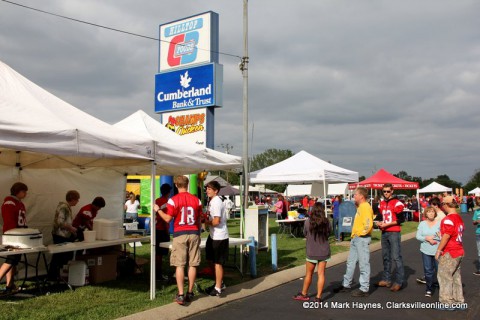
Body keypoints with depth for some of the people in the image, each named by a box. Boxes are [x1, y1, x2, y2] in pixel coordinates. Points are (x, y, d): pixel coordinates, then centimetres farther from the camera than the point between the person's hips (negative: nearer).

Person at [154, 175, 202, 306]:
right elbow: (199, 220, 10)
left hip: (180, 234, -3)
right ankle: (190, 293, 15)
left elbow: (168, 219, -6)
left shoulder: (173, 200, -7)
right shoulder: (196, 200, 4)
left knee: (180, 265, -1)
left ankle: (180, 295, -4)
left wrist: (158, 210, 8)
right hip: (194, 233, 3)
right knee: (192, 264, 7)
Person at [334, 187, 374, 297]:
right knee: (351, 262, 16)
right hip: (355, 238, 10)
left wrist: (360, 233, -14)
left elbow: (368, 224, -25)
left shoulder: (366, 207, -16)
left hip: (362, 239, -10)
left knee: (363, 264, -1)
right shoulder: (360, 207, 15)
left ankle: (364, 289, 7)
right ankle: (346, 285, 26)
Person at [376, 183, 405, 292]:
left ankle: (399, 281, -4)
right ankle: (386, 279, 22)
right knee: (385, 256, 13)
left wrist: (387, 224, -15)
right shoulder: (381, 203, 13)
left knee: (396, 257, -9)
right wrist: (380, 223, 5)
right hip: (384, 232, 7)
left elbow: (401, 219, -11)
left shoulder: (397, 203, -8)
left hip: (394, 233, -7)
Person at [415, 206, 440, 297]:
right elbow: (418, 236, 2)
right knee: (428, 270, 7)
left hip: (438, 250, -2)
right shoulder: (422, 224, 6)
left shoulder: (439, 223, 0)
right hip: (426, 251, 2)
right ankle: (429, 289, 18)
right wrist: (427, 238, -12)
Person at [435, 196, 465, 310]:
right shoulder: (459, 218, 10)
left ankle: (447, 303, 5)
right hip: (459, 251, 9)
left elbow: (446, 236, -22)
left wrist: (438, 250, -16)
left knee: (444, 276, 0)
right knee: (456, 276, 16)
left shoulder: (448, 219, -20)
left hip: (449, 253, -9)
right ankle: (458, 300, 23)